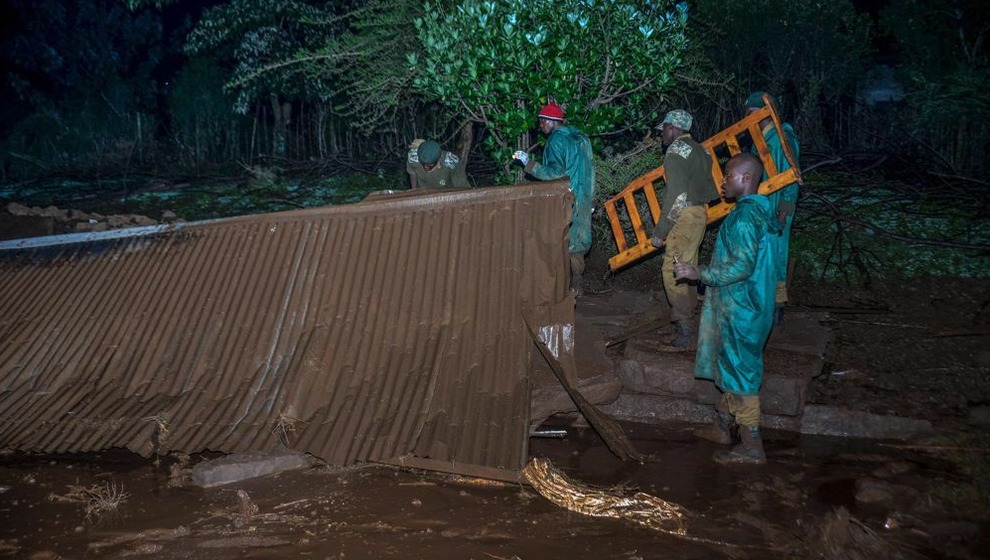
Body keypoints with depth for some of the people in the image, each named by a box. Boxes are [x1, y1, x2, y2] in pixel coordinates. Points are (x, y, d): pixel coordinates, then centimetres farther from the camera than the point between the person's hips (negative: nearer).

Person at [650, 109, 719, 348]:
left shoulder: (676, 150, -12)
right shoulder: (700, 150, 16)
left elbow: (677, 194, -19)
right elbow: (710, 189, 16)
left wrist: (659, 232, -17)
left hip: (684, 217, -10)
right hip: (700, 214, 10)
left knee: (672, 271, -9)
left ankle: (684, 330, -11)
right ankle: (686, 321, 22)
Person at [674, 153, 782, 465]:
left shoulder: (745, 215, -22)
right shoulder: (759, 210, 10)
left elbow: (742, 265, -28)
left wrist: (700, 274, -20)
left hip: (740, 310, -10)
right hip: (739, 306, 10)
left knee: (741, 374, -2)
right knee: (731, 369, 21)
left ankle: (752, 448, 7)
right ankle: (722, 428, 35)